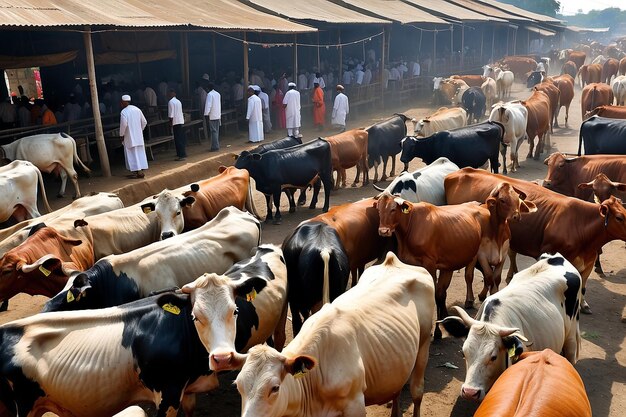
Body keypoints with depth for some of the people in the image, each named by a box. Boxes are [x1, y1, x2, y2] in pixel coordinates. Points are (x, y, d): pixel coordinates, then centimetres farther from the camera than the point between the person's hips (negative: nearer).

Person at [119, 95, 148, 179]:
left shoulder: (124, 112, -13)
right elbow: (144, 122, 9)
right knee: (140, 152, 10)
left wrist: (121, 135, -10)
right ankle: (140, 170, 13)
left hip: (129, 138, -6)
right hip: (139, 137, 6)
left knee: (132, 154, 0)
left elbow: (123, 124, -23)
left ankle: (138, 171, -3)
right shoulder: (137, 109, 6)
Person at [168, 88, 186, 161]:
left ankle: (181, 155, -6)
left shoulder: (171, 102, -11)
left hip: (176, 123, -8)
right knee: (181, 139, 14)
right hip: (181, 121, 8)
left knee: (178, 140, -5)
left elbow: (171, 115, -15)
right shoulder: (178, 101, 14)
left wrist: (170, 123, -12)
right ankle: (182, 154, 21)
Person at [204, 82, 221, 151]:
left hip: (212, 115, -8)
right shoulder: (218, 94, 13)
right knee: (216, 131, 13)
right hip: (218, 115, 8)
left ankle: (215, 147, -8)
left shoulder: (209, 94, -12)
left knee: (214, 131, -7)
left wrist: (206, 113, -20)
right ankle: (216, 145, 19)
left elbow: (208, 104, -19)